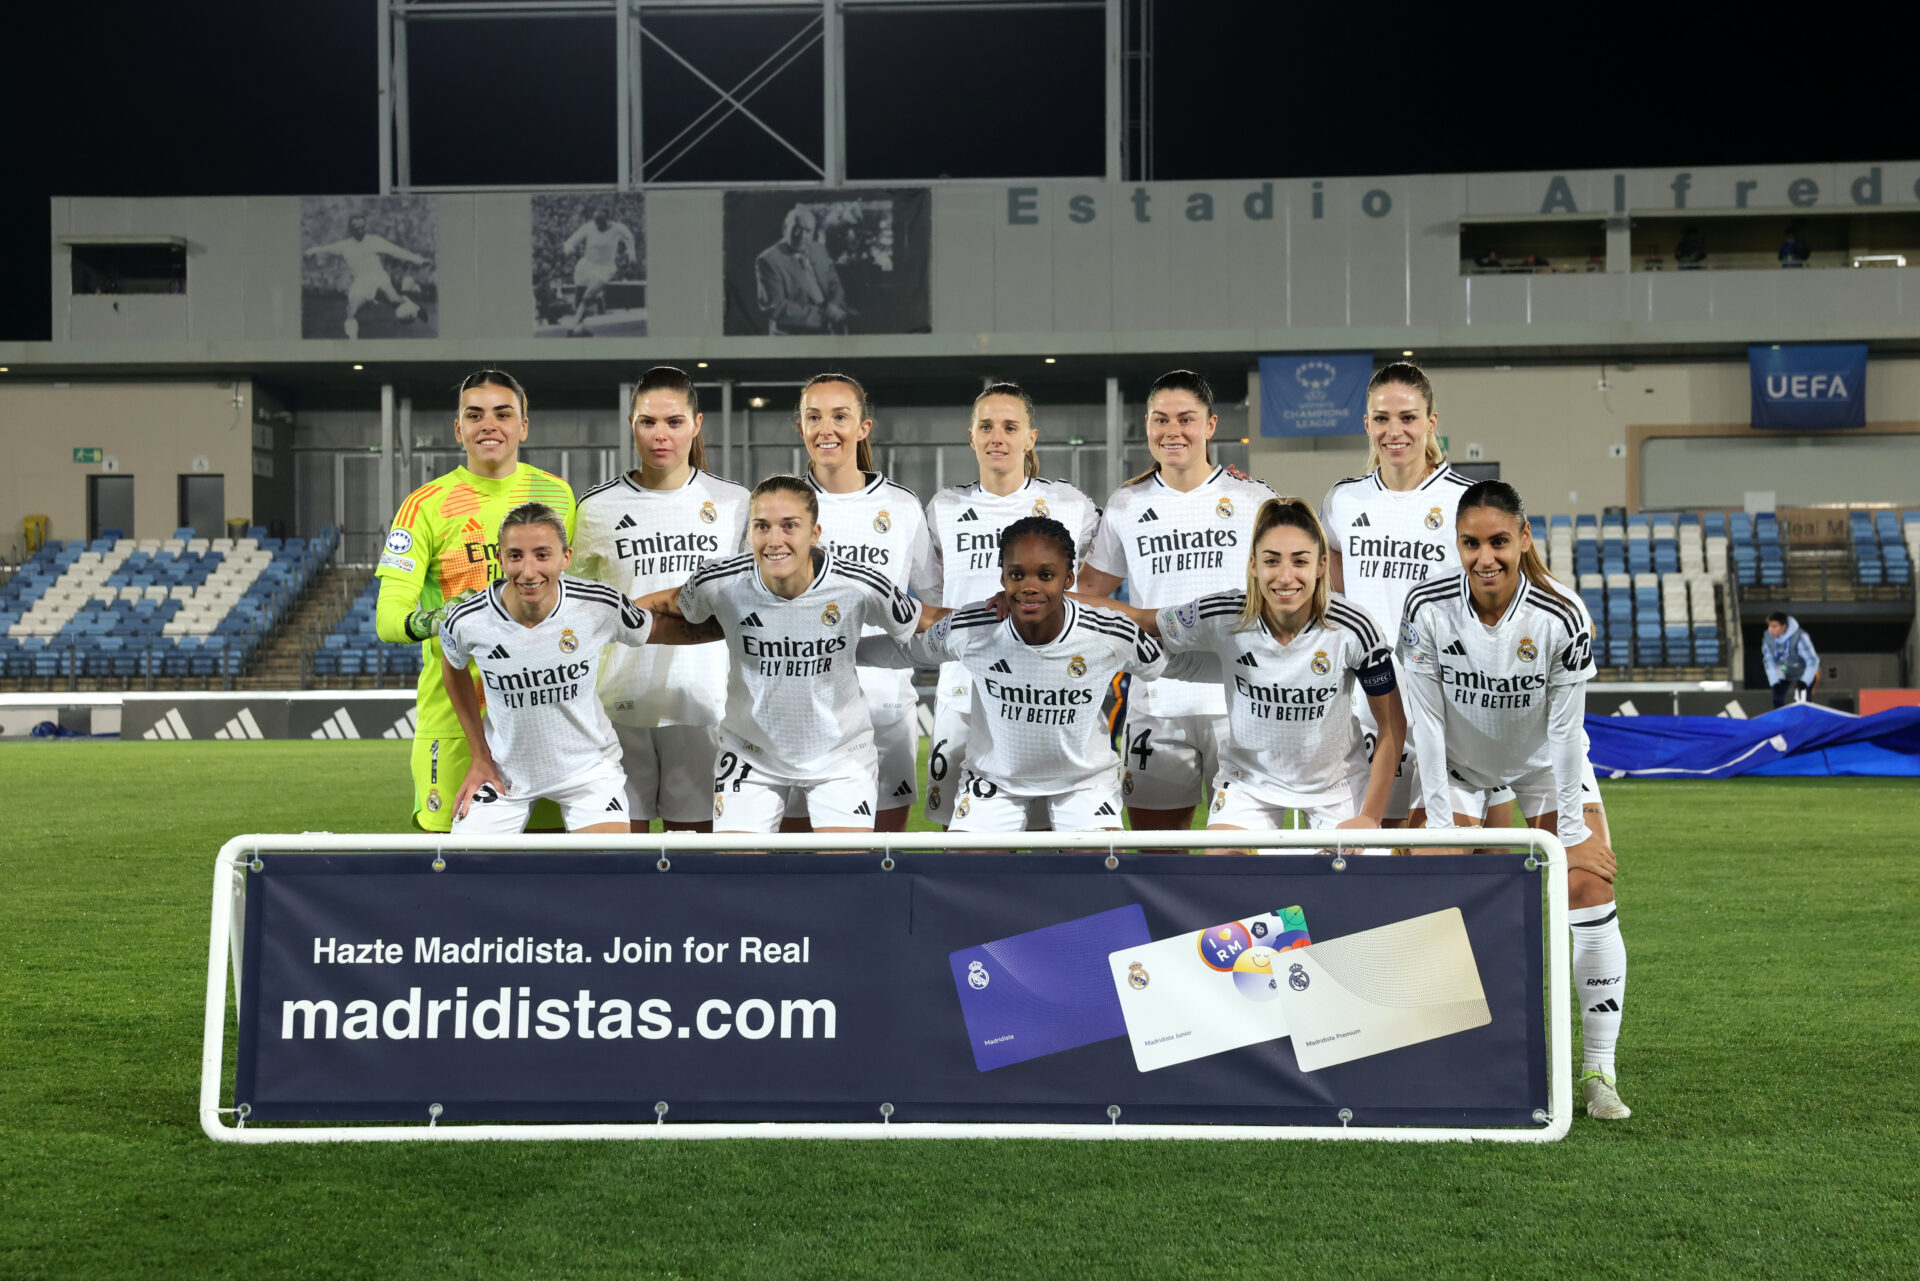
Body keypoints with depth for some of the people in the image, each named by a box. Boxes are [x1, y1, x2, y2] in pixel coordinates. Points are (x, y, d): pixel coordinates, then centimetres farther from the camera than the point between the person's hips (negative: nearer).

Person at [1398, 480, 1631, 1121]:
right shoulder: (1427, 609, -25)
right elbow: (1426, 722, -18)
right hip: (1459, 764, 1)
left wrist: (1572, 833, -17)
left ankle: (1600, 1071, -7)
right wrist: (1439, 821, -18)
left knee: (1589, 891, -12)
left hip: (1547, 763, -1)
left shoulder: (1562, 616, -28)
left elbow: (1565, 729, -21)